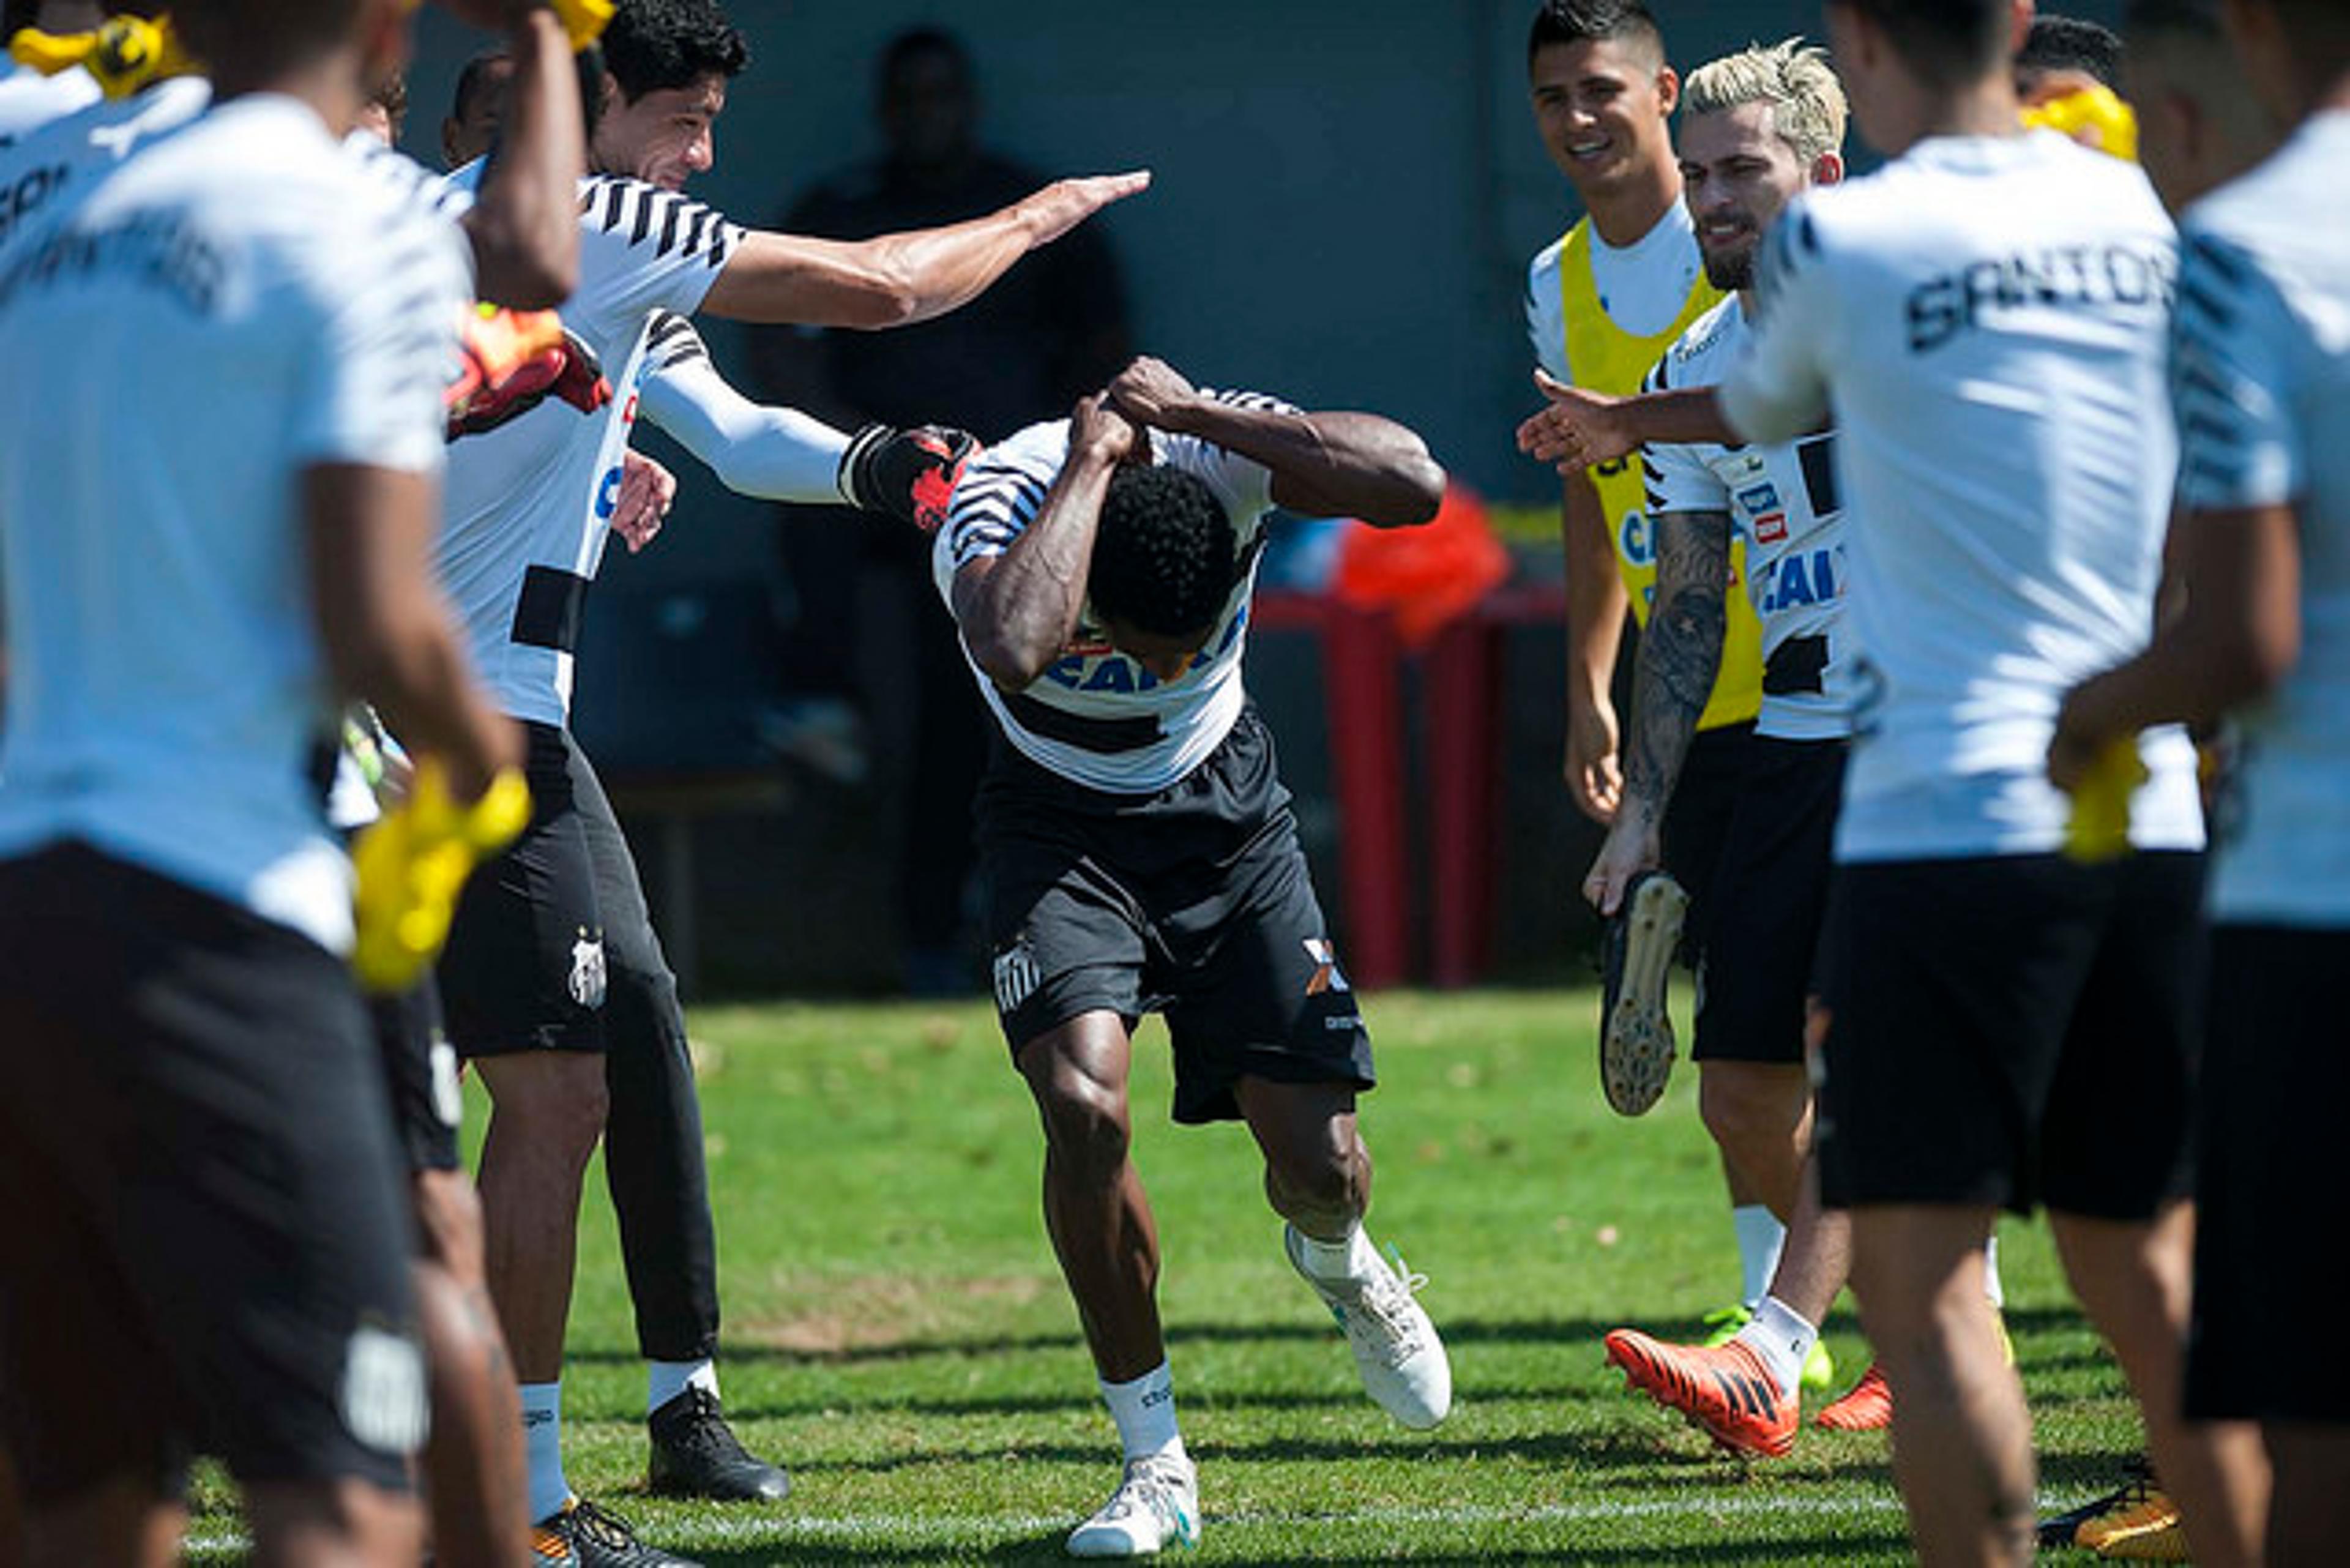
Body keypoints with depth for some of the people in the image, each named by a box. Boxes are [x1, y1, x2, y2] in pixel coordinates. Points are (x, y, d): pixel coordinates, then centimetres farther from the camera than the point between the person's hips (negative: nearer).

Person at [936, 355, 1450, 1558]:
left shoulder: (1218, 455, -26)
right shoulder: (999, 500, -32)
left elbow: (1412, 484, -42)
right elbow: (1011, 649, -55)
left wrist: (1192, 412, -40)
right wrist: (1094, 461, -42)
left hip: (1224, 809, 2)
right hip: (1061, 823, -2)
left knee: (1319, 1165, -4)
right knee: (1085, 1104, -26)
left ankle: (1335, 1265, 36)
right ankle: (1155, 1462, -9)